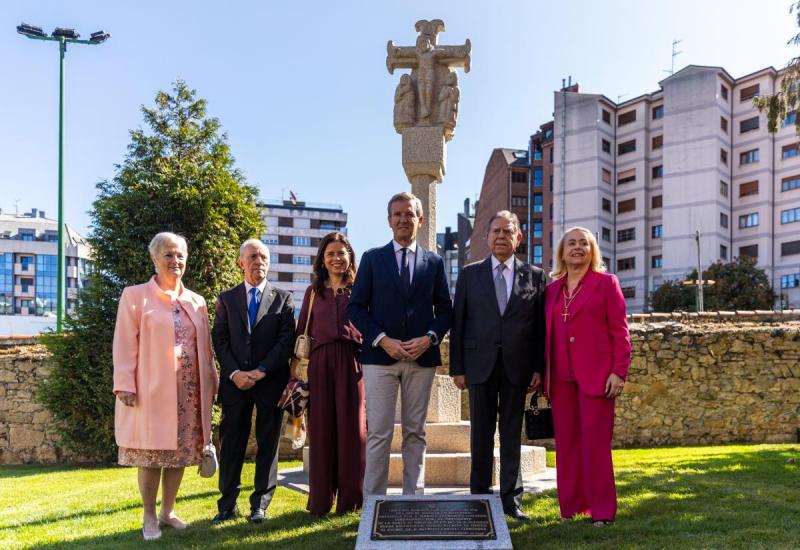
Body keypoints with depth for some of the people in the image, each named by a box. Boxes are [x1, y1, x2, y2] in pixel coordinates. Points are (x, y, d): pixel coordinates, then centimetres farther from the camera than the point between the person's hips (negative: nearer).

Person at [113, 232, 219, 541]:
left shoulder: (196, 301, 12)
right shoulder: (135, 296, -1)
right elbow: (125, 345, -5)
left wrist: (211, 383, 12)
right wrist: (125, 386, -12)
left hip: (189, 390, 4)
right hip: (152, 390, -4)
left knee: (180, 453, 9)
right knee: (151, 454, 2)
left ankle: (168, 512, 23)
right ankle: (149, 518, 16)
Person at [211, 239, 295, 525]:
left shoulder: (283, 298, 6)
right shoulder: (226, 298, 10)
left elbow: (286, 340, -2)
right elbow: (219, 339, 4)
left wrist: (261, 371, -12)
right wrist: (234, 373, -11)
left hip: (270, 381, -1)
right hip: (235, 381, 1)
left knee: (268, 443, 5)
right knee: (231, 444, 3)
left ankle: (260, 504, 15)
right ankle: (228, 504, 13)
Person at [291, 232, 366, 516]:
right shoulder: (313, 292, 14)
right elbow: (302, 331, 13)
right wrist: (294, 367, 5)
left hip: (352, 362, -1)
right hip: (320, 363, 2)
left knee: (351, 427, 1)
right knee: (321, 429, 3)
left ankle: (350, 498, 11)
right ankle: (321, 500, 12)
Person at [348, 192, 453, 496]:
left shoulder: (434, 262, 11)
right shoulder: (372, 258, 7)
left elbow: (445, 310, 11)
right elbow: (356, 306, 2)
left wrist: (429, 338, -8)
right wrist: (383, 340, -11)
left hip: (422, 357, 2)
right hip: (380, 356, -2)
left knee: (415, 432, 9)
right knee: (379, 433, -2)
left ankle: (413, 498, 17)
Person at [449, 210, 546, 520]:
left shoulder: (535, 276, 6)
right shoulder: (470, 274, 6)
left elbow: (540, 326, 4)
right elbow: (458, 323, 3)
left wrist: (539, 368, -1)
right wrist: (457, 367, -2)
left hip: (517, 366, 0)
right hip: (480, 365, 0)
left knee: (512, 435, 7)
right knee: (481, 434, 7)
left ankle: (511, 498, 17)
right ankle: (480, 495, 18)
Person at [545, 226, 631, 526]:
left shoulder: (606, 283, 3)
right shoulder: (552, 289, 14)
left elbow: (620, 332, -2)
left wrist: (619, 372, -10)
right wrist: (542, 373, 9)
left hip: (595, 375, -4)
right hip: (561, 378, 4)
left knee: (595, 442, -3)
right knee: (566, 442, 7)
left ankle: (602, 510, 7)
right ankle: (571, 507, 16)